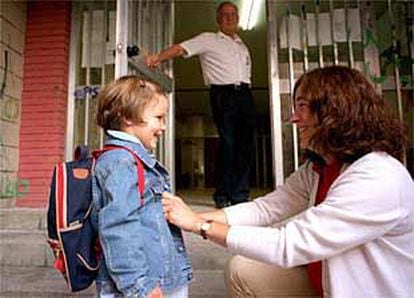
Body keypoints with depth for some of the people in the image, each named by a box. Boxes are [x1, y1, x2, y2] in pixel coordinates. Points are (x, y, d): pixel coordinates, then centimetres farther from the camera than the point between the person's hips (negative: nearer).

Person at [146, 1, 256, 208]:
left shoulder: (243, 46, 27)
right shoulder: (208, 40, 9)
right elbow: (181, 48, -5)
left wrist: (246, 92, 10)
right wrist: (158, 58, -22)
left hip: (244, 93, 6)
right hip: (223, 94, -5)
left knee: (246, 144, -1)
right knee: (228, 142, -12)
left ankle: (240, 195, 6)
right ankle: (222, 196, -1)